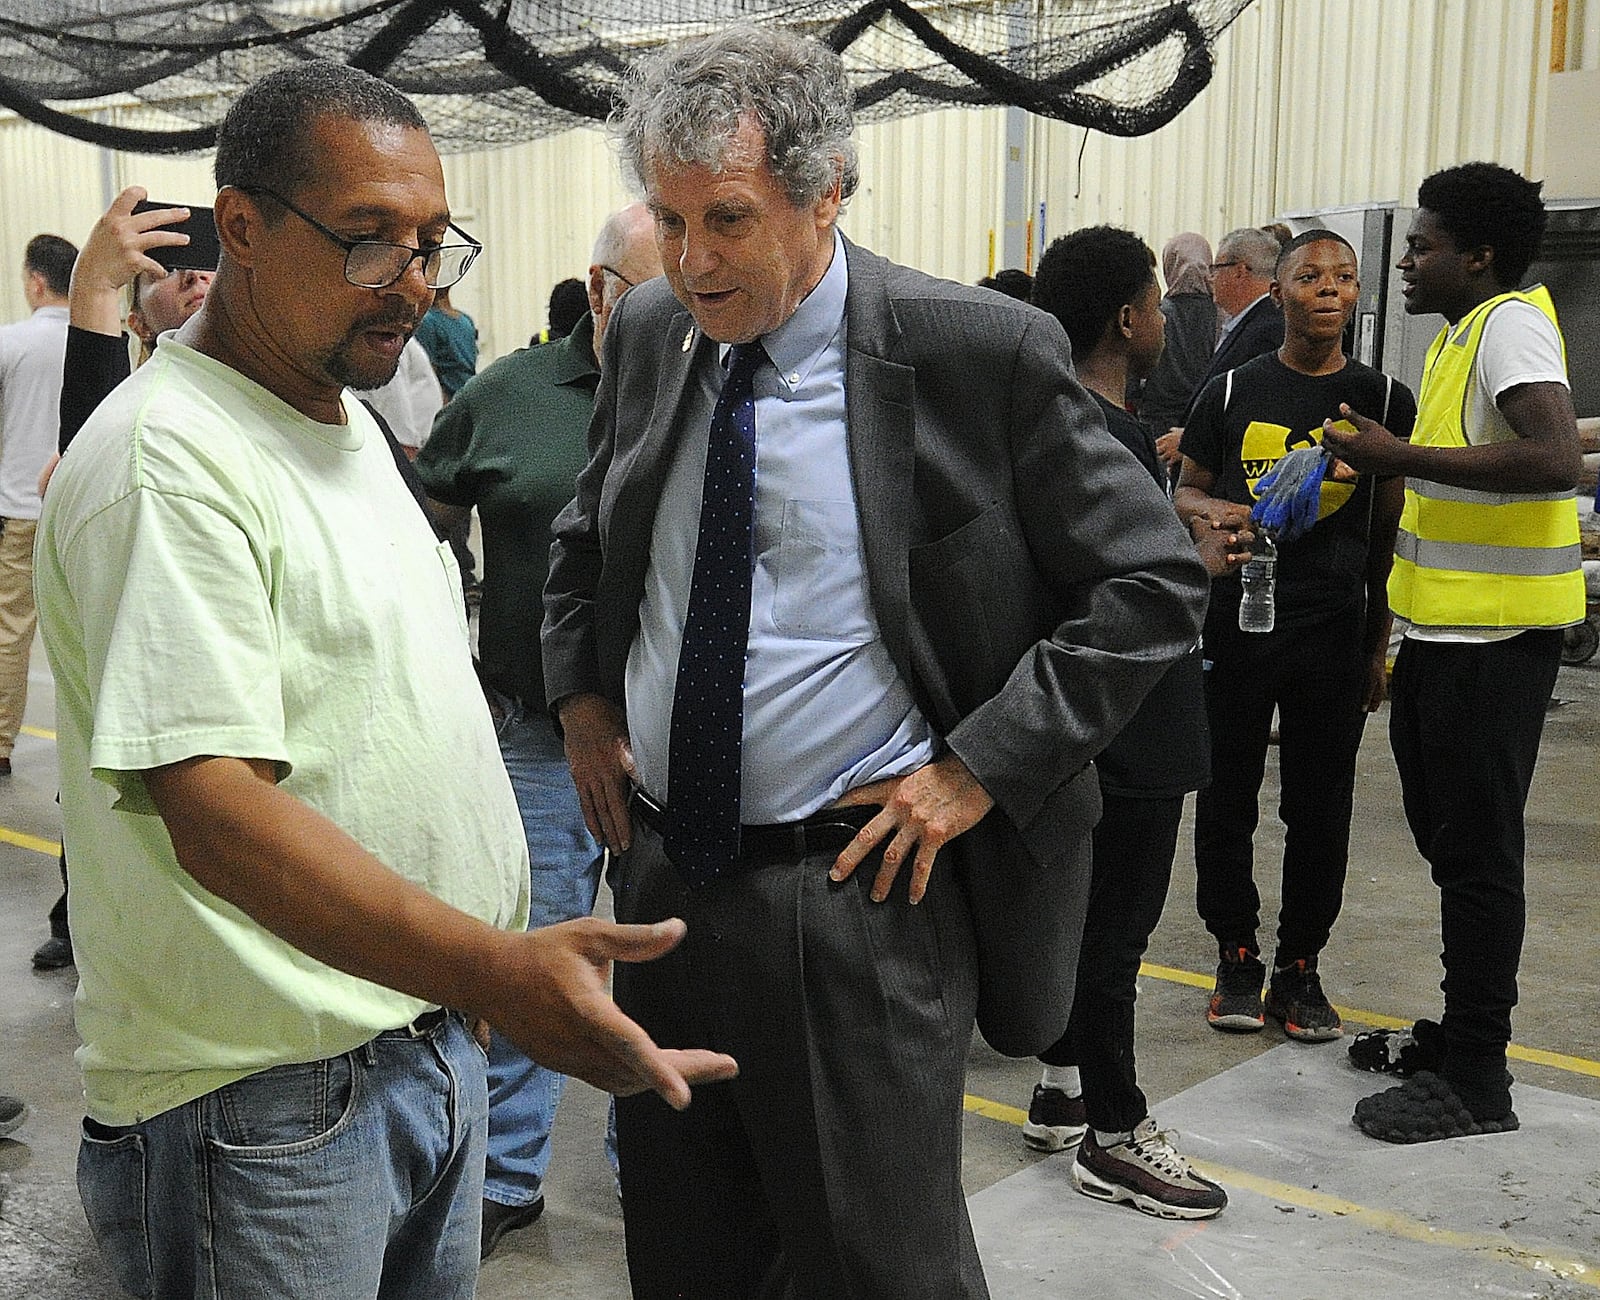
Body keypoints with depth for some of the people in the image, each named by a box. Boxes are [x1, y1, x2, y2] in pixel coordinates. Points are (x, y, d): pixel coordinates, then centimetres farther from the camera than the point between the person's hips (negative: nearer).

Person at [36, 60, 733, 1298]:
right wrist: (495, 968, -38)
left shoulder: (345, 419, 11)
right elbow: (214, 812, -27)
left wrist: (493, 966, 16)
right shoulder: (166, 459, -19)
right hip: (264, 1094, -8)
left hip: (429, 1031, 9)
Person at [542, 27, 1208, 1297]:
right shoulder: (648, 335, 4)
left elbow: (1154, 582, -8)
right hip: (659, 869, 6)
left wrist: (979, 769, -14)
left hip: (857, 888, -5)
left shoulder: (981, 352, -13)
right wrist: (582, 696, 7)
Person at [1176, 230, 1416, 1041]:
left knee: (1320, 807, 6)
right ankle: (1236, 958, 21)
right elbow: (1182, 493, 11)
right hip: (1234, 623, 0)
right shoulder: (1232, 393, 4)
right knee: (1227, 799, 6)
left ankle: (1299, 967, 20)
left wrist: (1378, 645, 5)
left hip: (1334, 633, 0)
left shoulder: (1384, 400, 5)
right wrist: (1215, 510, -13)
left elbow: (1388, 532, 7)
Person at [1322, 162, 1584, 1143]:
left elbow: (1555, 459, -28)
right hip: (1447, 627, 10)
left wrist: (1403, 456, -25)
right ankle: (1462, 1031, 31)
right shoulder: (1460, 335, 15)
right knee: (1447, 833, 17)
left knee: (1476, 849, -3)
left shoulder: (1511, 321, -14)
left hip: (1494, 635, -10)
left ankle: (1476, 1081, 6)